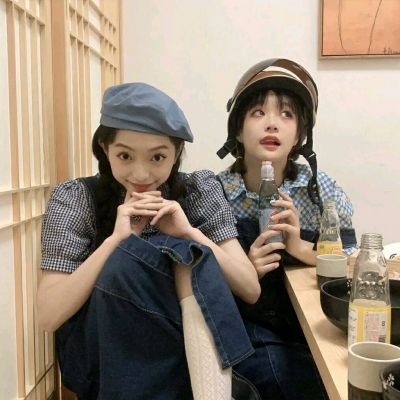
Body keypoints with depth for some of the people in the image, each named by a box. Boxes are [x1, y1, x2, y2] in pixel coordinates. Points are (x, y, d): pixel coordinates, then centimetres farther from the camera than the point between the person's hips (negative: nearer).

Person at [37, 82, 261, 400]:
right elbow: (48, 316, -16)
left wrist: (189, 232, -23)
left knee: (188, 253, -27)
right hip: (98, 355, -1)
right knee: (126, 259, -29)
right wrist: (115, 238, -26)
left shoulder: (200, 190, -6)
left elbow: (251, 290, -10)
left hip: (194, 341, 2)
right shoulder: (74, 199, -10)